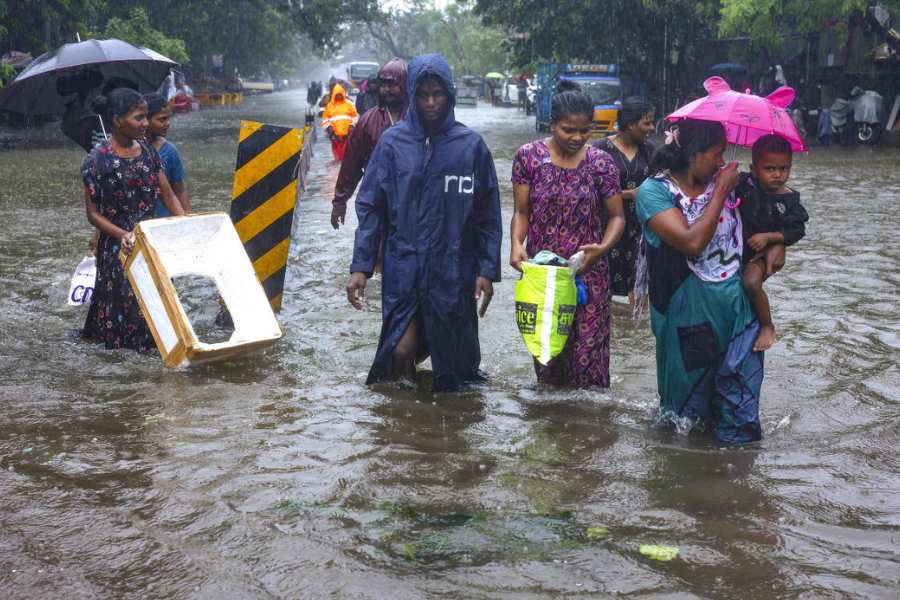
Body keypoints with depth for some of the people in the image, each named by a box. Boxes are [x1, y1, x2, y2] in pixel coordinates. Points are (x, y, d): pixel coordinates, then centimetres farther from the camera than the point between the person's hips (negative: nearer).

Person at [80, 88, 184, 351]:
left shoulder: (148, 151, 2)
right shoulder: (97, 160, -13)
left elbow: (168, 195, 5)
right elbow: (93, 213, -10)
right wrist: (122, 234, -25)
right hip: (118, 247, -5)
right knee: (124, 300, 2)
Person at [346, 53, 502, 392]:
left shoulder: (471, 145, 2)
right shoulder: (393, 142, 2)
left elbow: (488, 214, 3)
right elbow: (370, 207, 2)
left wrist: (488, 270, -2)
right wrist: (360, 266, -5)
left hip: (455, 269, 0)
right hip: (403, 266, 0)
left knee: (455, 358, 5)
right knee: (400, 350, -9)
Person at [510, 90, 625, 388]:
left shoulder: (600, 163, -2)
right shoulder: (529, 156, -1)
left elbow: (616, 216, 2)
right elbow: (521, 212, 3)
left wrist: (603, 247, -18)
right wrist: (516, 243, -17)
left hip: (587, 271, -1)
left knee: (587, 352, -4)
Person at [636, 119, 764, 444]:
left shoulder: (723, 180, 2)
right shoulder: (653, 191, -11)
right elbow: (692, 243, -23)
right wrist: (721, 192, -17)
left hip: (736, 302, 3)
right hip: (689, 309, -3)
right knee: (690, 377, 13)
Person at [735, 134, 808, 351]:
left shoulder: (789, 201, -12)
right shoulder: (745, 184, -12)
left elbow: (797, 231, -10)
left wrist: (768, 237, -21)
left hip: (765, 251, -3)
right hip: (736, 245, 3)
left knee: (752, 283, -27)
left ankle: (767, 327, -7)